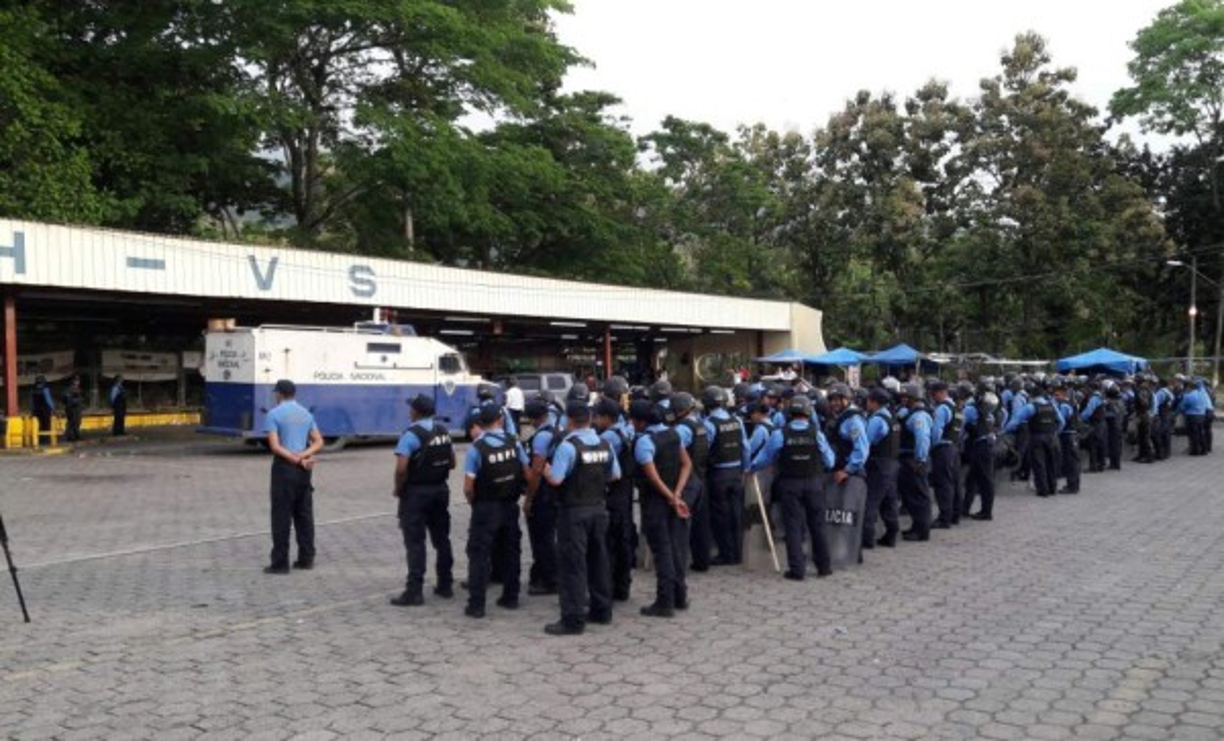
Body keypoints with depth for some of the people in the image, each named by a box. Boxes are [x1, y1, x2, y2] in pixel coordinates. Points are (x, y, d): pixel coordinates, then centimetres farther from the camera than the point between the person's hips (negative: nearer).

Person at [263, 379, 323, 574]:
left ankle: (280, 563, 1)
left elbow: (275, 446, -15)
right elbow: (318, 442, 5)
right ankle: (306, 558, 15)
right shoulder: (306, 414, 12)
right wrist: (303, 456, -9)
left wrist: (297, 460, -13)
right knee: (304, 514, 11)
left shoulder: (274, 414, -6)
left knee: (281, 517, -1)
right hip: (304, 470, 6)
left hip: (284, 467, -5)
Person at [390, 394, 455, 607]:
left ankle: (414, 591, -2)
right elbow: (452, 462, 12)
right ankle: (445, 585, 22)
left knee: (415, 542, -2)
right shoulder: (444, 431, 6)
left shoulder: (411, 434, -17)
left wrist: (398, 489, -8)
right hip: (441, 490, 7)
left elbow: (401, 469, -22)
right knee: (442, 539, 15)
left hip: (416, 493, -7)